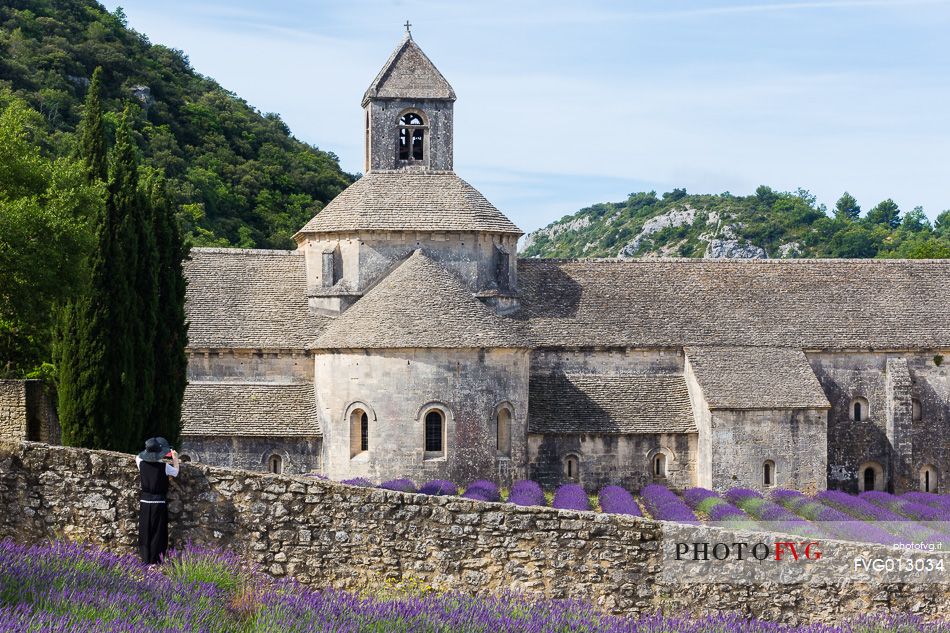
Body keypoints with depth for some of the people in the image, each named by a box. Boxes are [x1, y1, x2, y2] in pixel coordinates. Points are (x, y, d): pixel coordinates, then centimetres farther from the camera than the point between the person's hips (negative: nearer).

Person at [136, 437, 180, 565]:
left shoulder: (141, 463, -3)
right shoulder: (164, 466, -11)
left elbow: (137, 457, 22)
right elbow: (175, 472, 10)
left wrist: (151, 454, 31)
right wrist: (175, 458, 26)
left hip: (145, 502, 3)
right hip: (159, 503, -3)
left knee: (145, 533, 10)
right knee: (157, 533, 4)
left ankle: (145, 560, 11)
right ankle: (154, 561, 3)